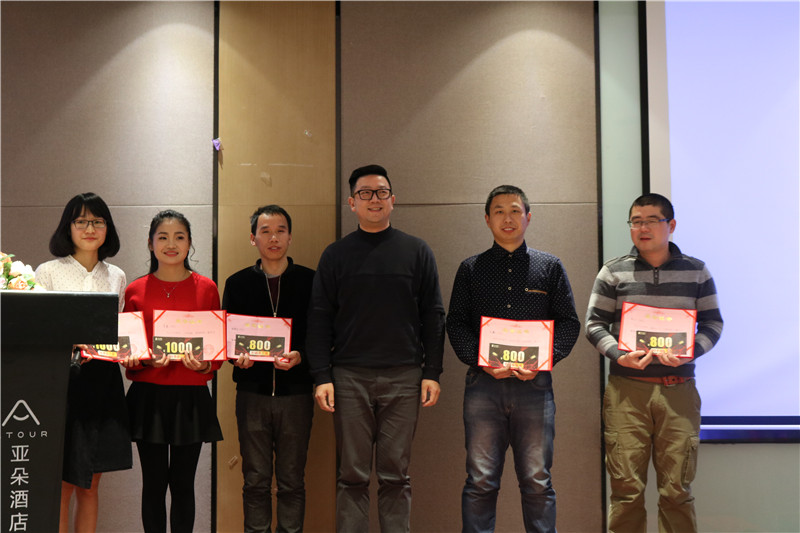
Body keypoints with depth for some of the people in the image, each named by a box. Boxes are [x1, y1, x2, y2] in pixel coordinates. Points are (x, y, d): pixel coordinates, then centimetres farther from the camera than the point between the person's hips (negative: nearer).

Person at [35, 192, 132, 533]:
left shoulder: (116, 277, 13)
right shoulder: (48, 272, 1)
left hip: (103, 382, 4)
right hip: (62, 379, -4)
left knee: (89, 487, 9)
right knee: (61, 486, -3)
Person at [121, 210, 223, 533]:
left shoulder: (206, 288, 3)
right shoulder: (135, 290, 4)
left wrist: (204, 365, -15)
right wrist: (145, 361, -13)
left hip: (191, 396, 0)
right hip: (148, 395, 0)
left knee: (183, 483, 7)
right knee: (154, 482, 6)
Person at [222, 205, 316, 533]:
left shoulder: (309, 281, 4)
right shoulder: (238, 283, 9)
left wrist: (299, 357, -17)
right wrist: (238, 355, -12)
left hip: (296, 392, -1)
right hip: (252, 392, 1)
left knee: (291, 480, 6)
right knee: (255, 480, 7)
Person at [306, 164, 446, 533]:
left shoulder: (416, 251, 9)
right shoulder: (336, 254, 9)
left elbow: (433, 317, 7)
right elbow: (319, 320, 6)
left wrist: (432, 372, -1)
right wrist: (321, 377, -3)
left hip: (403, 378, 0)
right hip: (349, 378, 0)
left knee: (395, 474, 4)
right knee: (352, 475, 3)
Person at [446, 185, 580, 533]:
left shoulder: (550, 267, 13)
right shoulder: (471, 269, 13)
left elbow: (569, 323, 7)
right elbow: (456, 324, 7)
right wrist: (481, 361, -10)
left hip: (534, 383, 0)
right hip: (483, 382, 0)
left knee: (537, 481, 3)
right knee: (480, 481, 1)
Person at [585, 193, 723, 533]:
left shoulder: (696, 271, 10)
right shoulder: (613, 272, 8)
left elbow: (713, 323, 11)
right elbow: (594, 324, 6)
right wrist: (618, 355, -12)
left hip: (678, 389, 1)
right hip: (626, 389, 0)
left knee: (677, 491, 2)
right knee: (626, 489, -1)